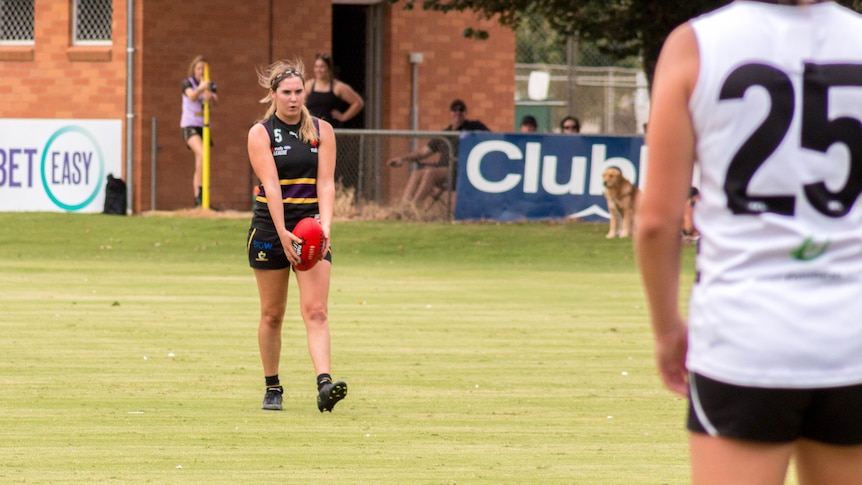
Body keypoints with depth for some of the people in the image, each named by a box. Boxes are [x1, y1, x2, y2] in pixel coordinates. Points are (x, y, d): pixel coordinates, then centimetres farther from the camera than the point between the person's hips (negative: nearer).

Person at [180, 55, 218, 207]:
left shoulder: (210, 85, 9)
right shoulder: (188, 83, -2)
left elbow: (215, 99, -11)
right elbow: (191, 96, -23)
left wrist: (210, 96, -34)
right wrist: (200, 88, -43)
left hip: (203, 126, 5)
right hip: (189, 125, -5)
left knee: (200, 163, 5)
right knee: (202, 154, -28)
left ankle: (197, 199, 10)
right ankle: (200, 190, -27)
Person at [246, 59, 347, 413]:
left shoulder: (321, 130, 4)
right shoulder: (260, 133, -3)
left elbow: (325, 183, -5)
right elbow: (271, 185, -15)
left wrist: (325, 225, -21)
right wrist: (283, 233, -25)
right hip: (270, 228, -1)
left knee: (315, 310, -12)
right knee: (272, 314, 7)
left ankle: (324, 384, -24)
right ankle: (272, 387, 20)